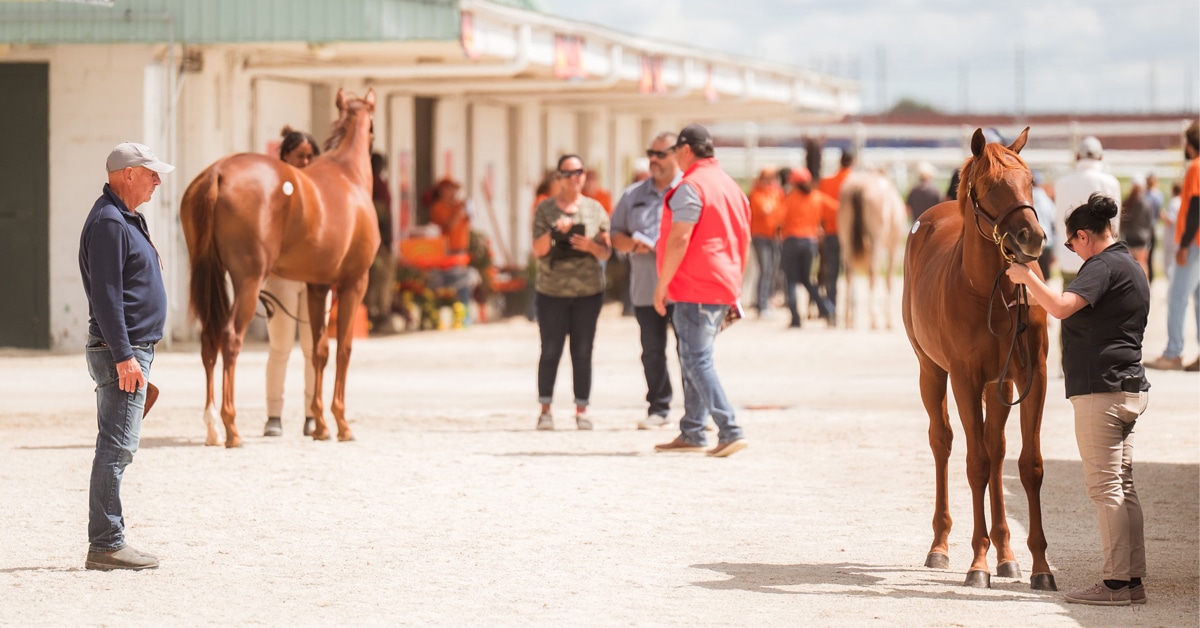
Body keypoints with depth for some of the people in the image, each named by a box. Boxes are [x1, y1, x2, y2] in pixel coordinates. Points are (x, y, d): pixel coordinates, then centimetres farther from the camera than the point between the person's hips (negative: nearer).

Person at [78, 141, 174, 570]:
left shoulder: (127, 219, 18)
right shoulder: (108, 221, -14)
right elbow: (106, 294, -20)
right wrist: (123, 356, -23)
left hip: (132, 350, 11)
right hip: (120, 350, -11)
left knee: (116, 449, 12)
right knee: (116, 449, -10)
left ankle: (107, 543, 15)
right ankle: (106, 546, -10)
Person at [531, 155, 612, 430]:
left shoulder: (595, 209, 6)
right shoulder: (545, 209, 2)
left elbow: (606, 253, 7)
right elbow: (538, 251, -3)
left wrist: (591, 246, -14)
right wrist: (554, 233, -20)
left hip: (588, 293, 1)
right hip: (552, 292, -1)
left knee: (583, 353, 2)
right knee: (550, 352, -1)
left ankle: (582, 410, 7)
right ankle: (545, 410, 6)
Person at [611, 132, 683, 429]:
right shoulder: (634, 195, 16)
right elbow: (615, 235, 18)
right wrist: (631, 244, -5)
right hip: (645, 287, 4)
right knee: (652, 351, 5)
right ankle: (658, 408, 14)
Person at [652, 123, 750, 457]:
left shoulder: (691, 187, -12)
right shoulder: (731, 186, 17)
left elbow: (679, 239, -18)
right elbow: (744, 240, 21)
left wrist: (662, 283, -13)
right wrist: (734, 287, 25)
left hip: (696, 288, -9)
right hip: (724, 288, 9)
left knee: (697, 360, -9)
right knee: (693, 358, 16)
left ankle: (730, 430, -18)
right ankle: (691, 432, 19)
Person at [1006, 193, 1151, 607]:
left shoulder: (1104, 267, -13)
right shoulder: (1131, 267, 18)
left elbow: (1061, 307, -26)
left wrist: (1027, 277, -13)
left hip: (1101, 390, -10)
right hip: (1130, 387, 10)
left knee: (1105, 487, -7)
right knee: (1123, 487, 12)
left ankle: (1117, 583, -7)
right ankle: (1133, 580, 13)